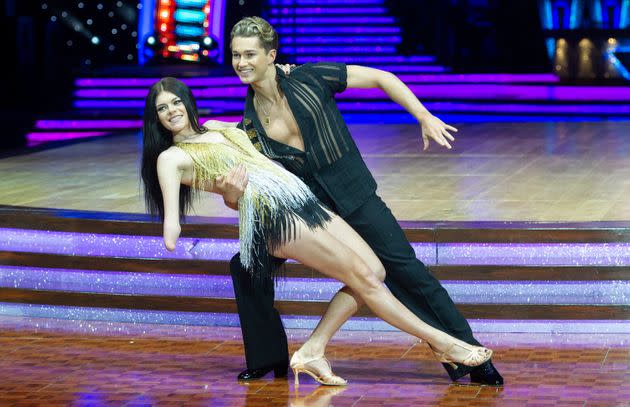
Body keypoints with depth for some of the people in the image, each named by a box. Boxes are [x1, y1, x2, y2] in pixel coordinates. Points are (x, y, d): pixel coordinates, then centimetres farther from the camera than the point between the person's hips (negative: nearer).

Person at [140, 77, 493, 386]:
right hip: (271, 213, -8)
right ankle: (442, 342, -5)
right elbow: (171, 223, -12)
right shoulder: (171, 158, 3)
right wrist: (171, 236, -34)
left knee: (374, 270, -4)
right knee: (362, 275, -12)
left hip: (301, 199, 8)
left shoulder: (218, 128, 23)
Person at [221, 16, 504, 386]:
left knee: (406, 269, -10)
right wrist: (232, 192, -26)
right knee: (246, 265, -8)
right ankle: (269, 359, 10)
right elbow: (239, 201, -2)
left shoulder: (309, 78, -10)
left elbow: (380, 78, -6)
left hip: (353, 196, -4)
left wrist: (425, 117, -14)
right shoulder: (249, 125, -1)